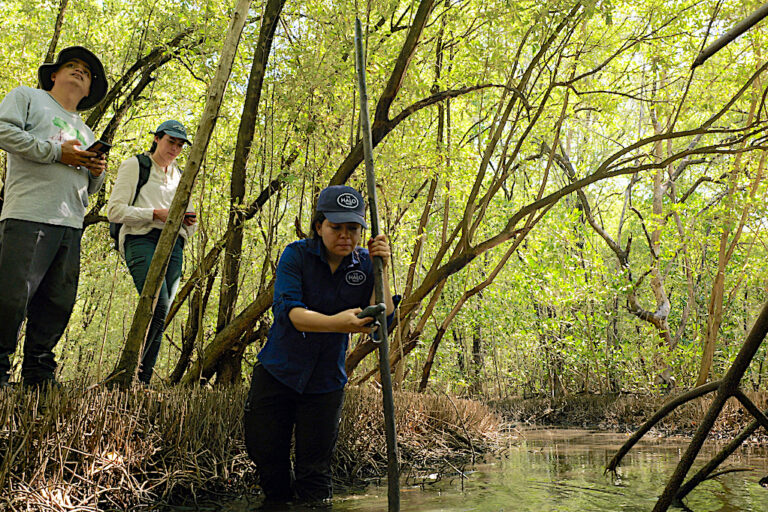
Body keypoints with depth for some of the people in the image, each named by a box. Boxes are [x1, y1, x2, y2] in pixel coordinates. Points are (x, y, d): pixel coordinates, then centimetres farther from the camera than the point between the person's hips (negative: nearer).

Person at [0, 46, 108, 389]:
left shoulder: (85, 132, 30)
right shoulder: (27, 97, 13)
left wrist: (97, 173, 7)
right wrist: (56, 152, -8)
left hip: (71, 225, 6)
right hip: (28, 216, -6)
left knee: (58, 303, 3)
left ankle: (39, 374, 12)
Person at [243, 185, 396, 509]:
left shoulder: (364, 264, -5)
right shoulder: (297, 255, -12)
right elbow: (288, 310, -27)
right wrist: (336, 323, -44)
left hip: (326, 381, 1)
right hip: (277, 373, 0)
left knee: (315, 468, 4)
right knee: (263, 451, 9)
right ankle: (278, 499, 38)